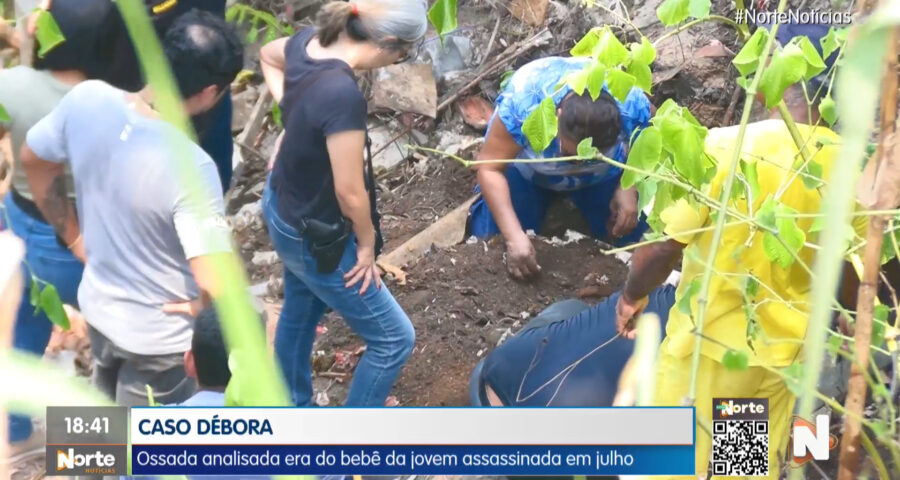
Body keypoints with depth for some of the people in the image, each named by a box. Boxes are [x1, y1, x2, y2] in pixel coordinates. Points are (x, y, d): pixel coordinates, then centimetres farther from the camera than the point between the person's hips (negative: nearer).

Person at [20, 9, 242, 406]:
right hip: (161, 337, -5)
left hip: (98, 307, 6)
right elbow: (220, 288, -38)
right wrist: (203, 308, -15)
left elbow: (34, 160, 2)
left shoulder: (86, 99, -18)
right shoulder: (191, 168, -35)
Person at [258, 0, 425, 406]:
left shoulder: (309, 41, -12)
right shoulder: (343, 94, -37)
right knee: (394, 339, 8)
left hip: (281, 206, 9)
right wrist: (367, 243, -10)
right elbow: (350, 192, -28)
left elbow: (267, 55, 14)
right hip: (313, 237, -9)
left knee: (300, 312, 31)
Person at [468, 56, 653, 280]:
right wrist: (514, 237, -43)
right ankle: (486, 200, 21)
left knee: (633, 240, -6)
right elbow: (489, 168, -34)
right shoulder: (522, 104, -42)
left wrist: (629, 187, -27)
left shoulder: (633, 105, -34)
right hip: (526, 168, -2)